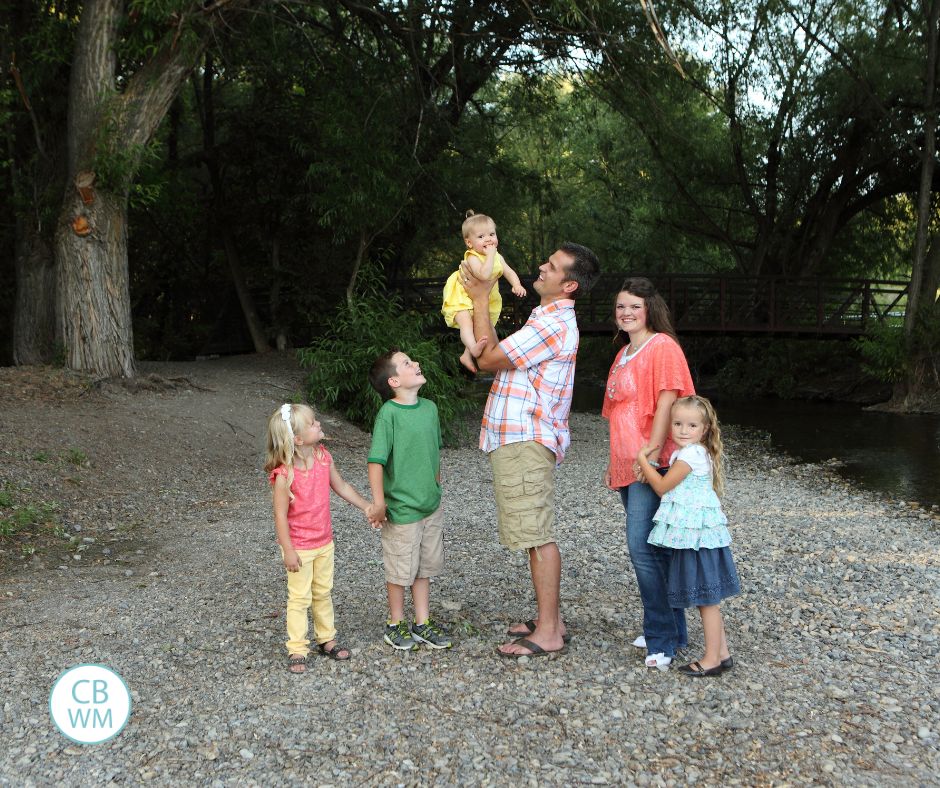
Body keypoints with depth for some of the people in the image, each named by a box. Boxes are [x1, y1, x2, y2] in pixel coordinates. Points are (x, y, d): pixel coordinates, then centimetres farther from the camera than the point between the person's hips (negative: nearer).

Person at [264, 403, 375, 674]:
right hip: (299, 548, -6)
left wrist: (366, 507, 5)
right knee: (300, 598, 6)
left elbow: (341, 486, 8)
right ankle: (297, 649, 20)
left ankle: (326, 639, 35)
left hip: (324, 542, 6)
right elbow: (280, 515, -20)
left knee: (323, 593, 19)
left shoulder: (323, 458, -7)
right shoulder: (284, 474, -26)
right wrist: (288, 551, -18)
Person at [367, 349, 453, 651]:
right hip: (401, 509, -6)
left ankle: (422, 623, 30)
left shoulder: (430, 408, 2)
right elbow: (376, 460, -19)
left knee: (424, 568, 16)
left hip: (431, 505, 6)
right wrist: (379, 502, -20)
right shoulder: (388, 413, -18)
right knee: (400, 571, 9)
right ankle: (396, 624, 27)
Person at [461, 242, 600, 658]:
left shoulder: (554, 323, -17)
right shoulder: (549, 318, 18)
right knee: (536, 534, 15)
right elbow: (498, 355, 16)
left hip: (525, 441, -11)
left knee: (538, 536, -7)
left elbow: (488, 358, -14)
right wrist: (479, 301, 18)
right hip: (518, 439, 11)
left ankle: (549, 633, -1)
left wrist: (480, 299, -8)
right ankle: (548, 618, 25)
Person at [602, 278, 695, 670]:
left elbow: (666, 404, -15)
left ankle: (662, 639, -4)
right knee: (653, 549, 12)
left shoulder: (662, 347, -7)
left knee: (643, 547, -13)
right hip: (627, 467, 9)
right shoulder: (623, 354, 19)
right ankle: (673, 631, 21)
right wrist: (614, 462, 19)